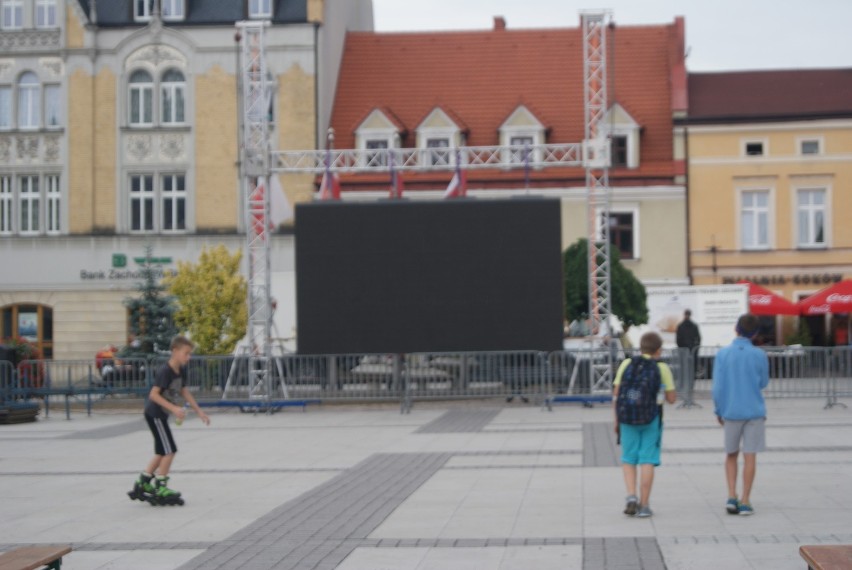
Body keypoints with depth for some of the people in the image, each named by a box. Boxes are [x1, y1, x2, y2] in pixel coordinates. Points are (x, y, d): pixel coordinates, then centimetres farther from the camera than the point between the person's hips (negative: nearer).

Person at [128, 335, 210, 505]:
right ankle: (160, 489, 0)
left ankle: (142, 485, 24)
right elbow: (153, 394, -26)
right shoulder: (165, 371, -23)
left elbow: (184, 391, 16)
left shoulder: (181, 370, 4)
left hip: (161, 415, 9)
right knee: (169, 450, -8)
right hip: (155, 414, -9)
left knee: (162, 453, 15)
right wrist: (174, 408, -33)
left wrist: (199, 411, 16)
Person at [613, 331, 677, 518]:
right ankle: (644, 505, 2)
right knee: (647, 461, 3)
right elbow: (672, 398, 0)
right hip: (651, 419, -1)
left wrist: (616, 420, 8)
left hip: (628, 418, 1)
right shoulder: (662, 368, -3)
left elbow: (616, 394, 0)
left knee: (628, 459, 12)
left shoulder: (626, 364, 1)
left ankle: (631, 496, -5)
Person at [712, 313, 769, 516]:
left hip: (730, 412, 1)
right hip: (754, 412, -1)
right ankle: (745, 502, 3)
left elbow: (717, 387, -4)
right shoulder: (759, 355, -6)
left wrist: (719, 411, 8)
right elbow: (763, 383, 6)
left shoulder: (723, 354, -5)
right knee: (750, 456, 4)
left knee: (731, 455, 15)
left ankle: (731, 497, 4)